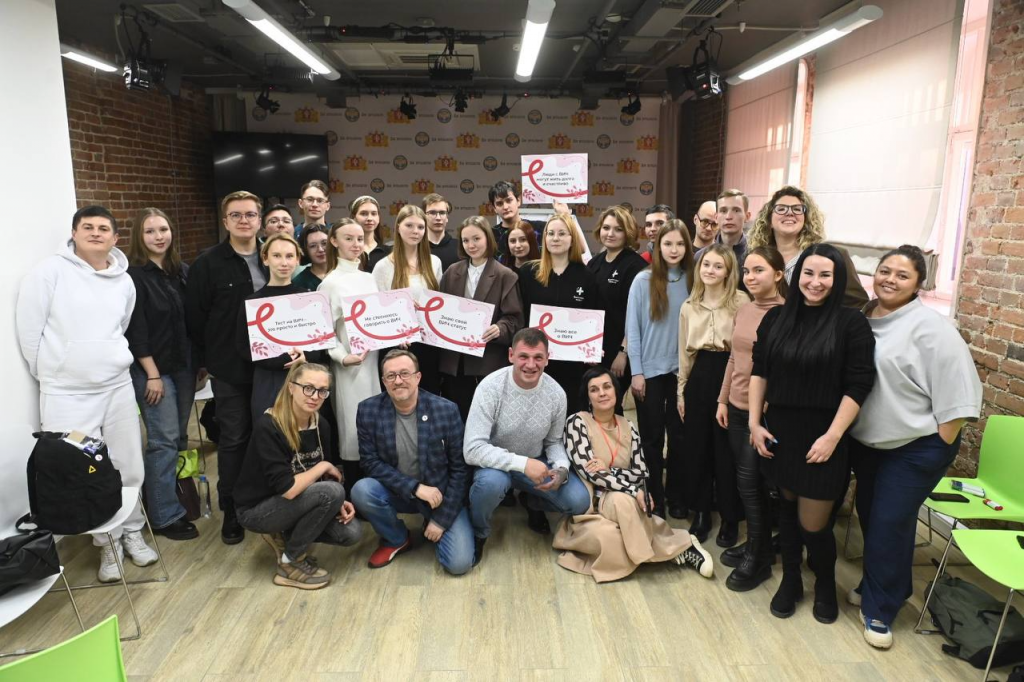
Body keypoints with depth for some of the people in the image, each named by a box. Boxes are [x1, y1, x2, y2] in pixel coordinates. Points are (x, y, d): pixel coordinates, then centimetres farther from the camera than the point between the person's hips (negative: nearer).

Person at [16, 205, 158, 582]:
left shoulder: (124, 281, 6)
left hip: (118, 387, 4)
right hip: (67, 394, -3)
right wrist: (50, 372, 2)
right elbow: (28, 327, -4)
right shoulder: (50, 271, -7)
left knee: (130, 467, 9)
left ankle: (131, 532, 29)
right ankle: (108, 542, 20)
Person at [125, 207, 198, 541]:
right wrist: (152, 374, -15)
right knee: (164, 440, -4)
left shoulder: (182, 271, 8)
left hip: (183, 365, 6)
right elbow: (135, 330, -13)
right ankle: (165, 516, 5)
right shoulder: (133, 275, -10)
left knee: (179, 436, 12)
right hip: (152, 369, -6)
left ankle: (177, 495, 26)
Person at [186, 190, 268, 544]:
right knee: (234, 438, 5)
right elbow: (195, 315, -3)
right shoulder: (209, 262, -4)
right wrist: (202, 361, -3)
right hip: (230, 367, -3)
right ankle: (231, 510, 19)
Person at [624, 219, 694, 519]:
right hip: (650, 369, -2)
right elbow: (632, 329, -6)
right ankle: (654, 499, 20)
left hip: (683, 369, 2)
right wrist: (636, 371, -9)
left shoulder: (693, 281, 2)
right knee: (652, 437, 7)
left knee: (679, 435, 11)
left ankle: (677, 498, 25)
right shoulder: (643, 280, -6)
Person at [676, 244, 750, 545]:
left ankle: (730, 518, 20)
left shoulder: (741, 301, -6)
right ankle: (701, 513, 26)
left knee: (726, 450, 4)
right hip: (699, 376, 5)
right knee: (697, 447, 11)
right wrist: (681, 390, 12)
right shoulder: (689, 306, 11)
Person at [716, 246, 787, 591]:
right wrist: (723, 400, 13)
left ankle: (758, 559, 17)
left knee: (750, 482, 0)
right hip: (737, 408, 6)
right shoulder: (743, 309, 7)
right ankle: (757, 544, 30)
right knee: (748, 482, 14)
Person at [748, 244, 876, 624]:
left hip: (821, 437, -3)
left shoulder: (851, 323, -8)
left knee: (814, 523, 1)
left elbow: (859, 385, -10)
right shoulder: (776, 318, 3)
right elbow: (759, 371, 6)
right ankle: (790, 580, 36)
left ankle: (825, 584, 31)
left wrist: (832, 437, -13)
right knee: (787, 506, 16)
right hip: (779, 431, 4)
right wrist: (754, 423, 1)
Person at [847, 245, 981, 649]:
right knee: (870, 516, 17)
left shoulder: (930, 328, -18)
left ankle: (880, 609, 16)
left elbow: (957, 391, -17)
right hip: (865, 441, 6)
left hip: (916, 447, -6)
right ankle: (880, 585, 39)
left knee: (890, 523, -1)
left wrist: (941, 445, -16)